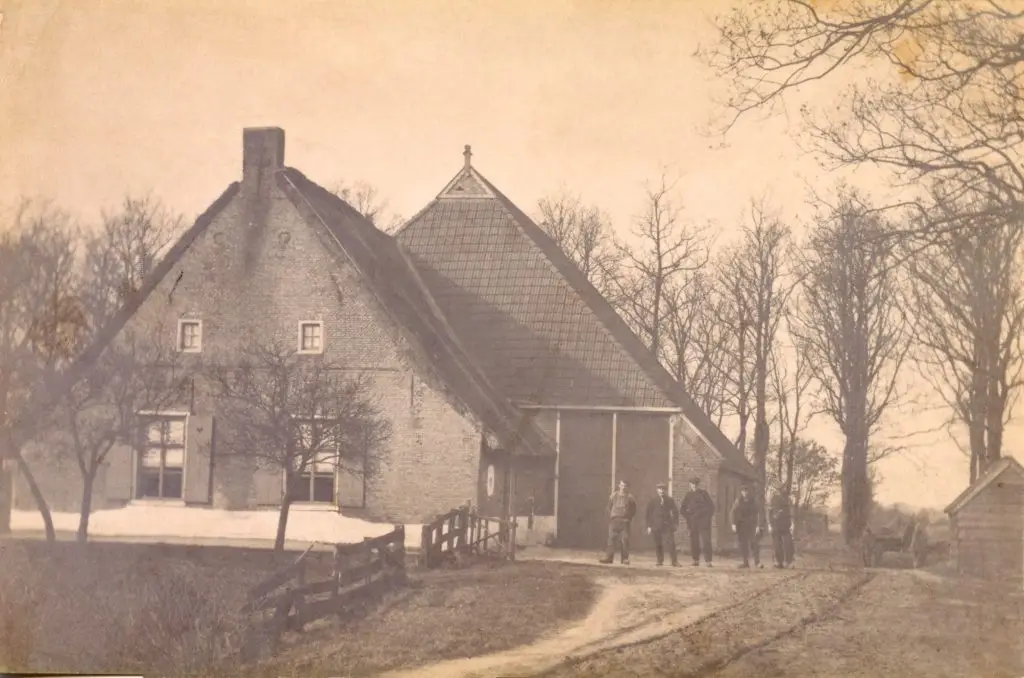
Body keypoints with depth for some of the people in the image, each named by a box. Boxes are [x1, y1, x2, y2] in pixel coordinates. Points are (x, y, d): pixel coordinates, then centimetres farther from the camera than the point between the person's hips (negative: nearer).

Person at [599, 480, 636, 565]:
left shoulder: (630, 497, 3)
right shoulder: (613, 495, 8)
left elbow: (634, 510, 6)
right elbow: (609, 507, 11)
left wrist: (629, 518, -3)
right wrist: (610, 517, 2)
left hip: (625, 521, -2)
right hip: (614, 520, 2)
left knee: (624, 540, -6)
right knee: (611, 539, -2)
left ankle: (625, 559, 0)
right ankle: (609, 558, -1)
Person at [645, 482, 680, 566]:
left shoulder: (670, 500, 9)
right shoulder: (652, 500, 8)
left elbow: (675, 512, 11)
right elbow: (649, 513, 7)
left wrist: (675, 523, 2)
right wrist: (649, 526, 1)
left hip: (667, 525, -1)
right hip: (656, 526, 1)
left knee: (670, 543, -10)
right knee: (658, 545, 0)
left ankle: (674, 562, -10)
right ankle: (660, 561, 8)